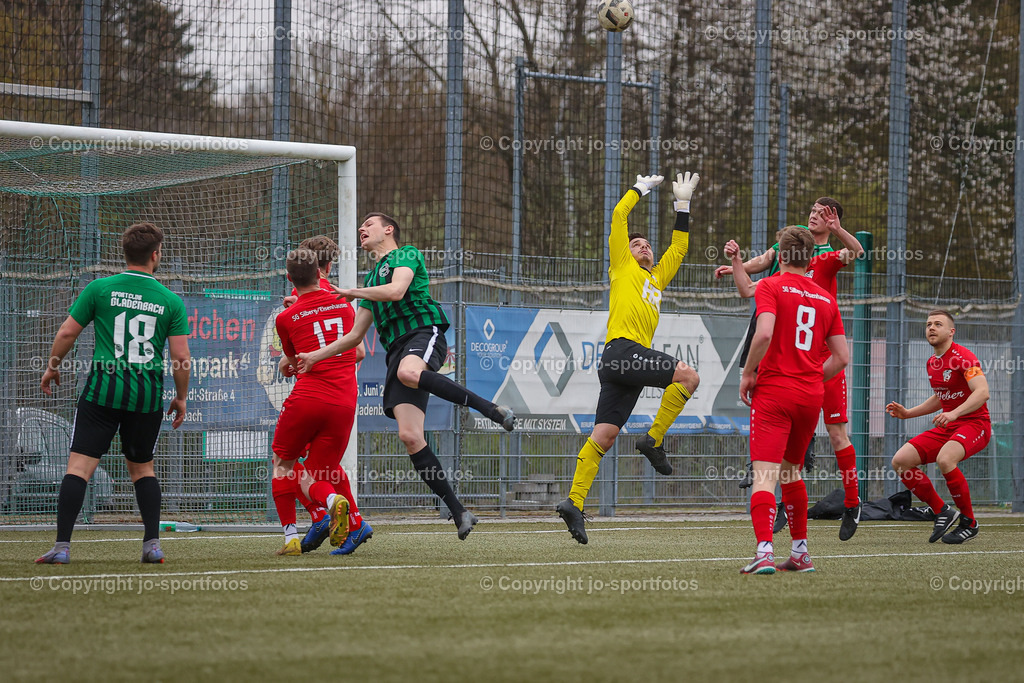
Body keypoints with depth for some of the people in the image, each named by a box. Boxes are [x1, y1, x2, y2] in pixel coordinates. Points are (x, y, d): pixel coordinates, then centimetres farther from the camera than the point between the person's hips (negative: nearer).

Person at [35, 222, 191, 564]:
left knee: (80, 465, -3)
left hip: (104, 388, -2)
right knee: (142, 466, 20)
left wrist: (51, 367, 19)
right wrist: (181, 398, 15)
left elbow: (67, 333, 2)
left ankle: (62, 546, -11)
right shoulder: (171, 301, 3)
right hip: (148, 395, 2)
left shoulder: (100, 289, 0)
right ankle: (152, 543, 12)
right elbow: (181, 358, 1)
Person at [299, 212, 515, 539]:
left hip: (424, 331, -7)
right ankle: (458, 512, -13)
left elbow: (396, 291, -11)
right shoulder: (372, 277, 32)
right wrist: (314, 356, 26)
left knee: (408, 372, -44)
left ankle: (493, 409, -36)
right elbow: (355, 336, 34)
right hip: (397, 349, 7)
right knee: (409, 435, -13)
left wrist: (351, 292, 2)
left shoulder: (407, 255, 10)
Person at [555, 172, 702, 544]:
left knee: (604, 435, -2)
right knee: (688, 375, -17)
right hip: (623, 349, -7)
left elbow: (678, 248, 40)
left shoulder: (657, 277, 31)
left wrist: (683, 206, 36)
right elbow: (619, 216, 12)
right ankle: (654, 439, -12)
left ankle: (574, 502, -10)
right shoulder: (623, 267, 14)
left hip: (635, 356, 7)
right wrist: (640, 188, 23)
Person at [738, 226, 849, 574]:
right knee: (791, 472, 22)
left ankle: (765, 552, -28)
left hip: (773, 391, -5)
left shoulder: (770, 287, -2)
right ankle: (800, 553, 25)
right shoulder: (826, 298, 13)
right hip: (811, 396, 5)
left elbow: (764, 333, -20)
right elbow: (842, 356, 11)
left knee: (765, 476, -12)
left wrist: (748, 373, -7)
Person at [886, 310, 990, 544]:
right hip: (946, 428, 8)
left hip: (974, 424, -8)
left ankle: (969, 523, -17)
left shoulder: (963, 357, -13)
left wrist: (954, 413, -39)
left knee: (944, 459, -37)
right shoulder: (932, 362, 14)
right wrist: (908, 413, 17)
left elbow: (982, 392, -26)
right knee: (900, 461, -7)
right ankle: (942, 512, 6)